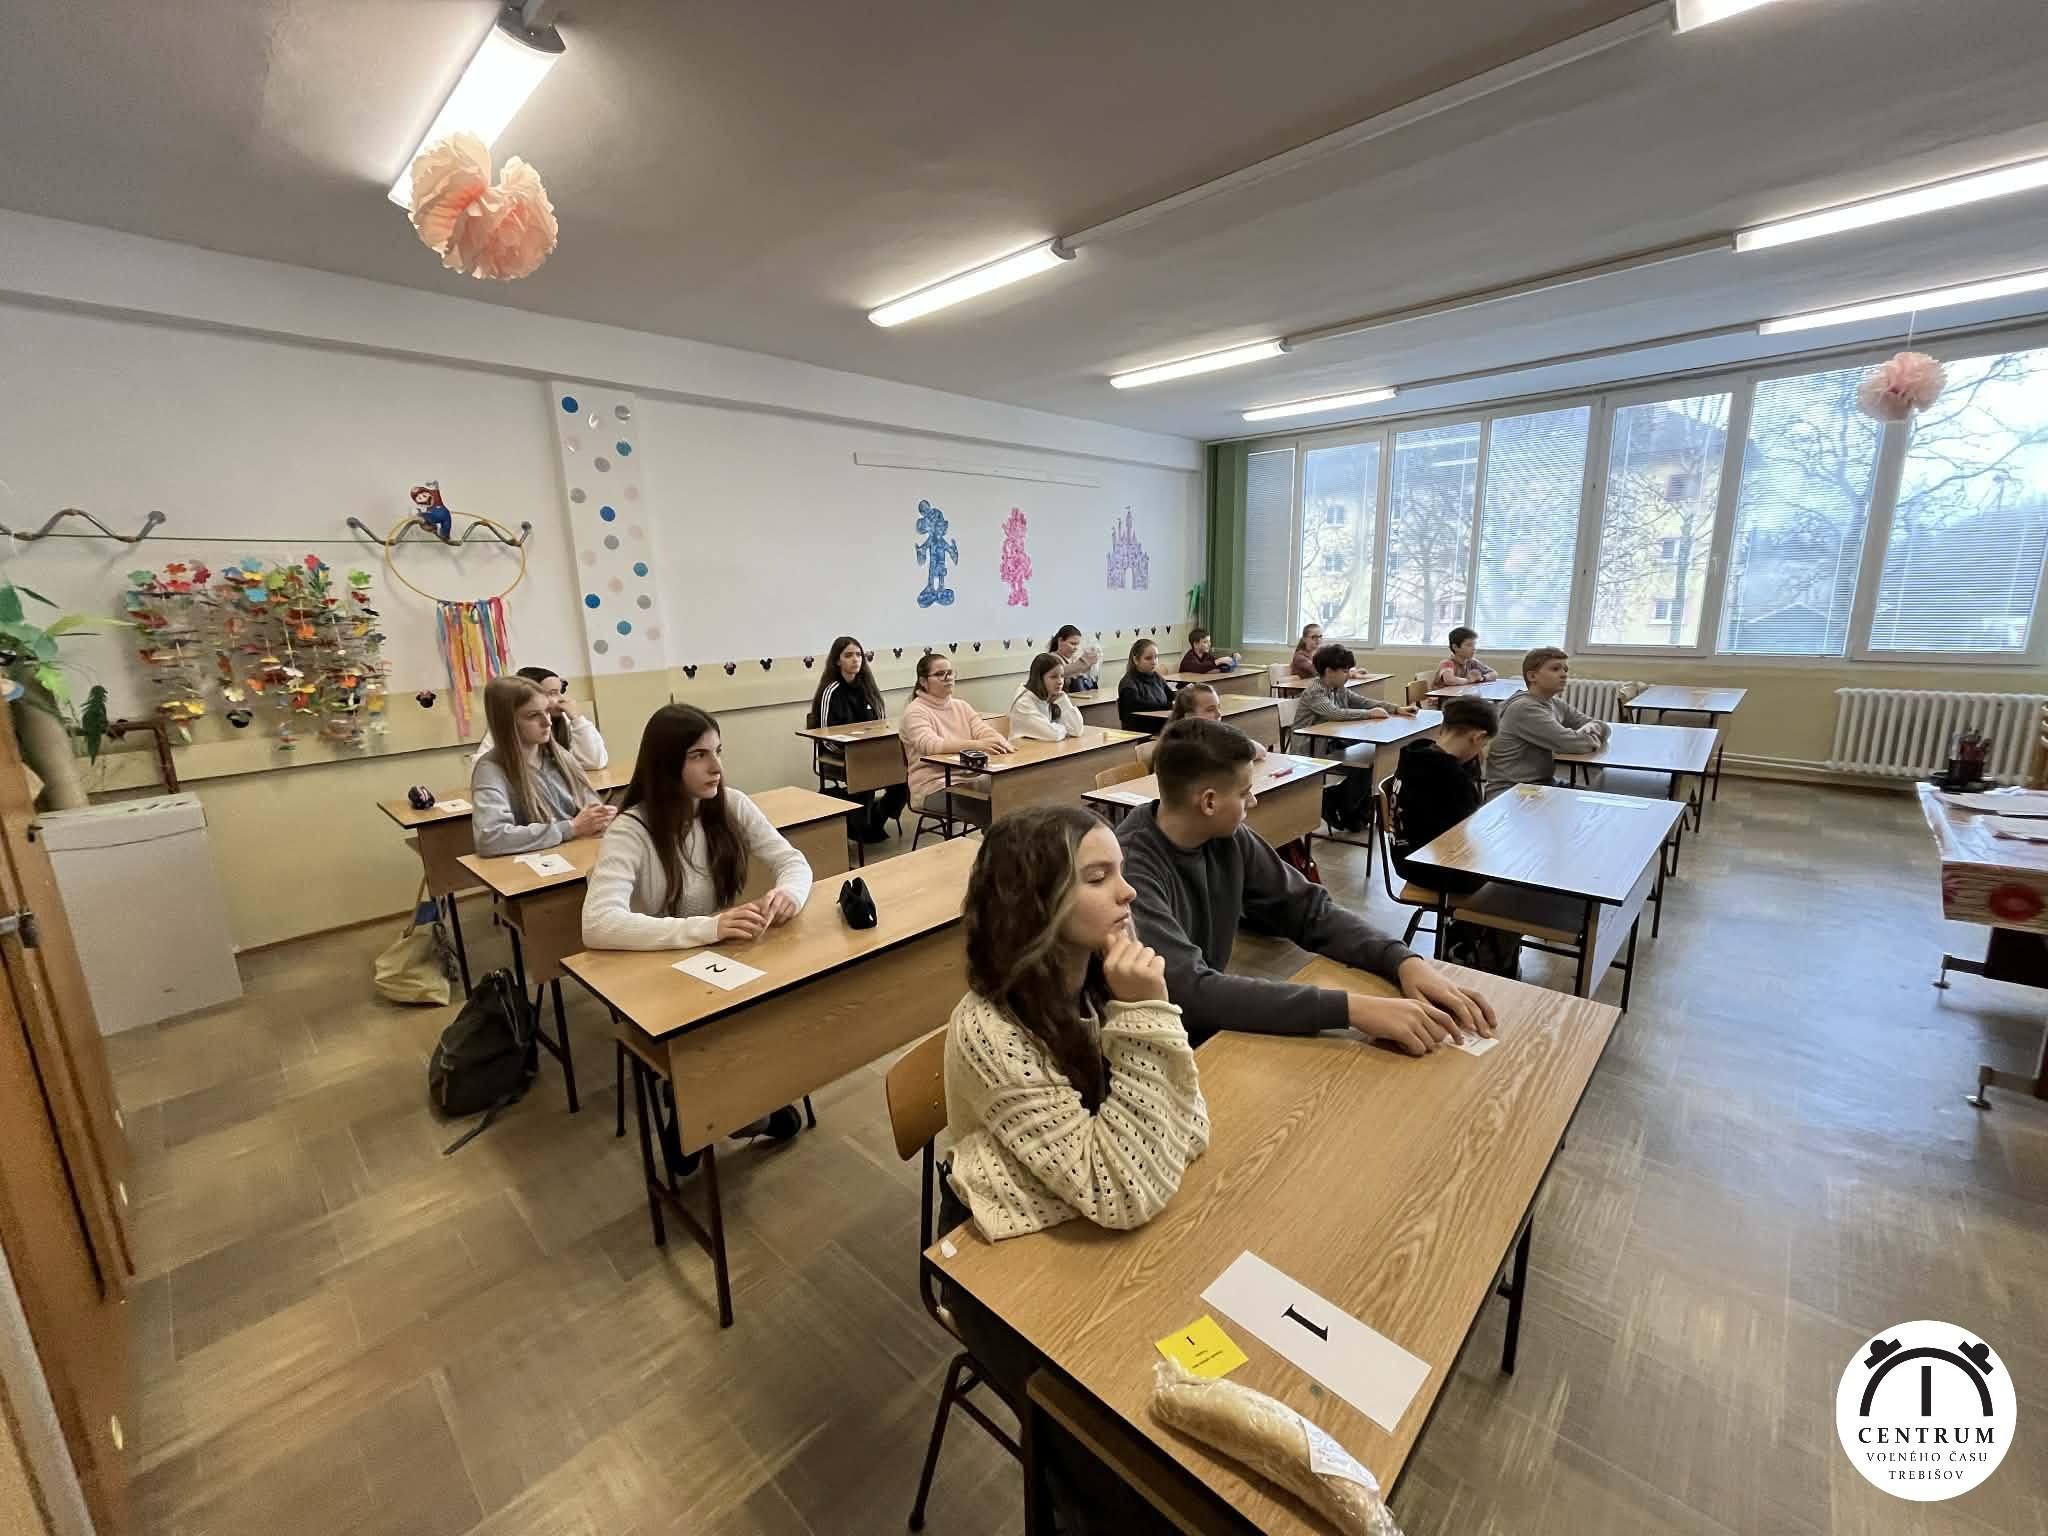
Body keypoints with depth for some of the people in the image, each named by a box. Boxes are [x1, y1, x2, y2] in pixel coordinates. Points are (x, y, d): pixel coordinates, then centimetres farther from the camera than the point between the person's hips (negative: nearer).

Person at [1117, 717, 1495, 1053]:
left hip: (1211, 1023, 6)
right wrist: (1352, 1008, -38)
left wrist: (1405, 961, -17)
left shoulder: (1228, 839, -7)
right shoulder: (1130, 869, -28)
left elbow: (1310, 911, 0)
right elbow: (1190, 992, -36)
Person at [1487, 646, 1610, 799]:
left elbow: (1604, 726, 13)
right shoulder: (1524, 708, -18)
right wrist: (1594, 738, -1)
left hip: (1543, 783, 9)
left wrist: (1592, 729, -10)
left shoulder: (1556, 704, 9)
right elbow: (1569, 743, -22)